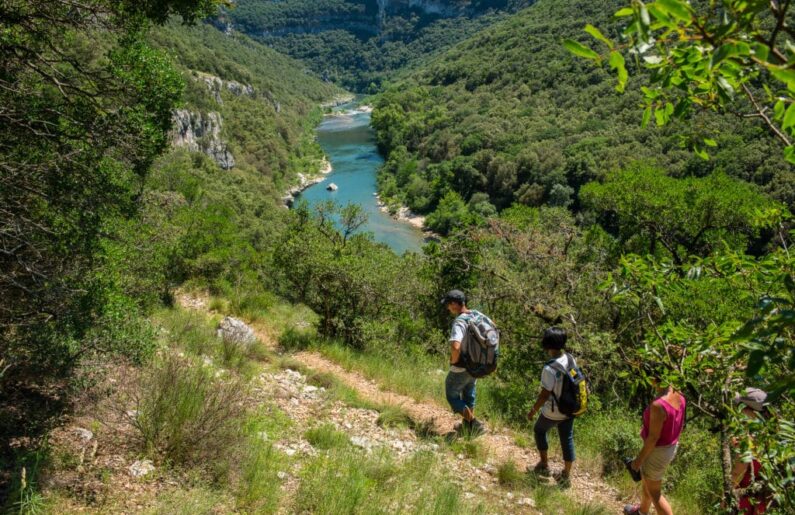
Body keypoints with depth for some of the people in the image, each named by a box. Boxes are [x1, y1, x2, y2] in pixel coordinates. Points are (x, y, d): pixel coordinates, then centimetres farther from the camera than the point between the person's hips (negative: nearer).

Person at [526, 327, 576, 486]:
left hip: (553, 412, -5)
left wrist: (533, 411, -8)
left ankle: (544, 464, 30)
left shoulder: (549, 369, -30)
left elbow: (544, 395, -23)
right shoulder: (570, 359, -11)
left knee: (539, 430, 23)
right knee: (567, 439, 17)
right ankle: (566, 475, 30)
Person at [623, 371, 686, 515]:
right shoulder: (679, 396, -9)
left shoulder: (658, 405, -35)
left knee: (654, 493, 13)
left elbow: (653, 437, -26)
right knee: (646, 481, 31)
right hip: (671, 448, 9)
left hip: (657, 452, -9)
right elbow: (679, 425, 5)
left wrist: (639, 459, -14)